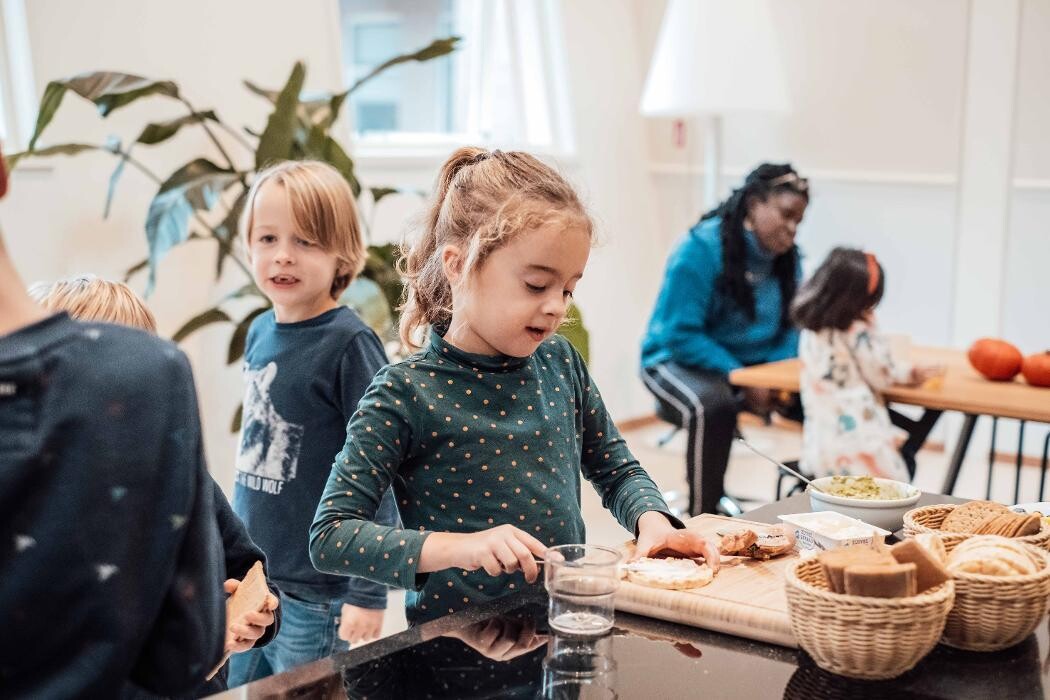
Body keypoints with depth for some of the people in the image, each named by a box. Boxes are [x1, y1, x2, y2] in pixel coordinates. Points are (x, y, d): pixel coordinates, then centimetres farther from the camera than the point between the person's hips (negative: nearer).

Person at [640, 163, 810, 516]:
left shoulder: (787, 257, 2)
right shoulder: (700, 249, -17)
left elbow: (789, 328, 9)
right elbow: (680, 335, -19)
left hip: (754, 363, 6)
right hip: (680, 359, -6)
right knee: (713, 406, -38)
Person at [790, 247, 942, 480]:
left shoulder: (810, 331, 7)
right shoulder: (856, 333, -17)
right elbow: (882, 377, -2)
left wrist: (910, 372, 24)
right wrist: (872, 328, -2)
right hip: (858, 441, -7)